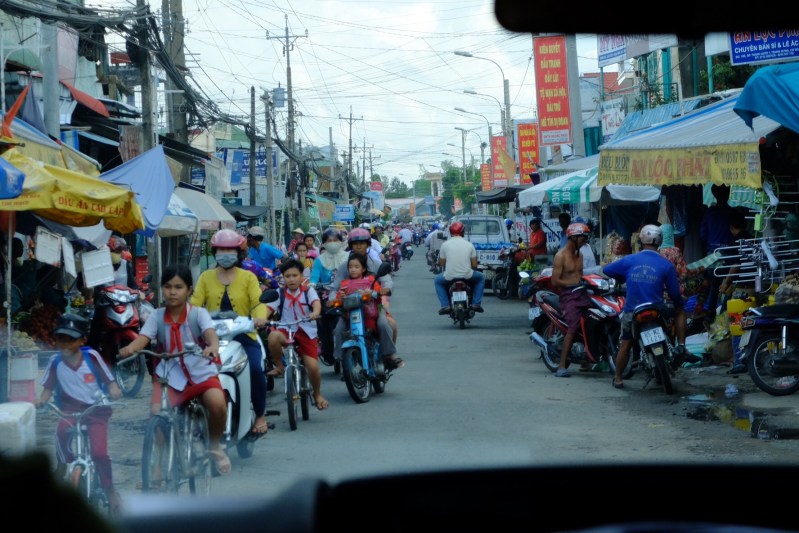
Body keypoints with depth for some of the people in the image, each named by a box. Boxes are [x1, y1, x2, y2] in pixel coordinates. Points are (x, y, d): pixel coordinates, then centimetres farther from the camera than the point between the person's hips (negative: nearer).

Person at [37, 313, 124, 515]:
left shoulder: (91, 356, -12)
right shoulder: (55, 361, -6)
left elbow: (109, 381, -7)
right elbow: (48, 388, 1)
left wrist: (114, 391, -28)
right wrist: (41, 400, -20)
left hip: (96, 409, -1)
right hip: (71, 409, 1)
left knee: (99, 452, -17)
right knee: (62, 430, -34)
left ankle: (110, 491, 9)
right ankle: (62, 469, -8)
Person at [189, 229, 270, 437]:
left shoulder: (248, 277, 8)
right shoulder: (206, 277, 12)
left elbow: (258, 301, -6)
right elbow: (195, 303, 0)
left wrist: (259, 317, -29)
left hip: (243, 336, -1)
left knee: (255, 368, -26)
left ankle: (260, 415, -4)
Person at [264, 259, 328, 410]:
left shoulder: (308, 291, 2)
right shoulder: (279, 293, 5)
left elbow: (316, 302, -17)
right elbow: (269, 308, -7)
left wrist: (315, 312, -41)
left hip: (307, 333, 0)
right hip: (286, 331, 1)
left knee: (313, 366, -12)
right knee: (273, 336, -36)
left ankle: (317, 395, 18)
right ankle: (279, 366, -10)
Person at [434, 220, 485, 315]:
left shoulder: (445, 245, -2)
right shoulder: (469, 245, 2)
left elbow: (441, 263, 4)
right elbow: (474, 265, 3)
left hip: (450, 276, -1)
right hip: (467, 275, 1)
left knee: (437, 281, 31)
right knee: (481, 278, 31)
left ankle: (445, 305, 15)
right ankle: (476, 303, 19)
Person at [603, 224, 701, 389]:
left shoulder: (628, 261, -2)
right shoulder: (666, 265, -5)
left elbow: (606, 269, 11)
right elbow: (674, 294, -1)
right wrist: (679, 302, 22)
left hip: (631, 314, 2)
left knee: (625, 345, 23)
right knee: (680, 310, 25)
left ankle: (618, 378, 32)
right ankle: (681, 348, 15)